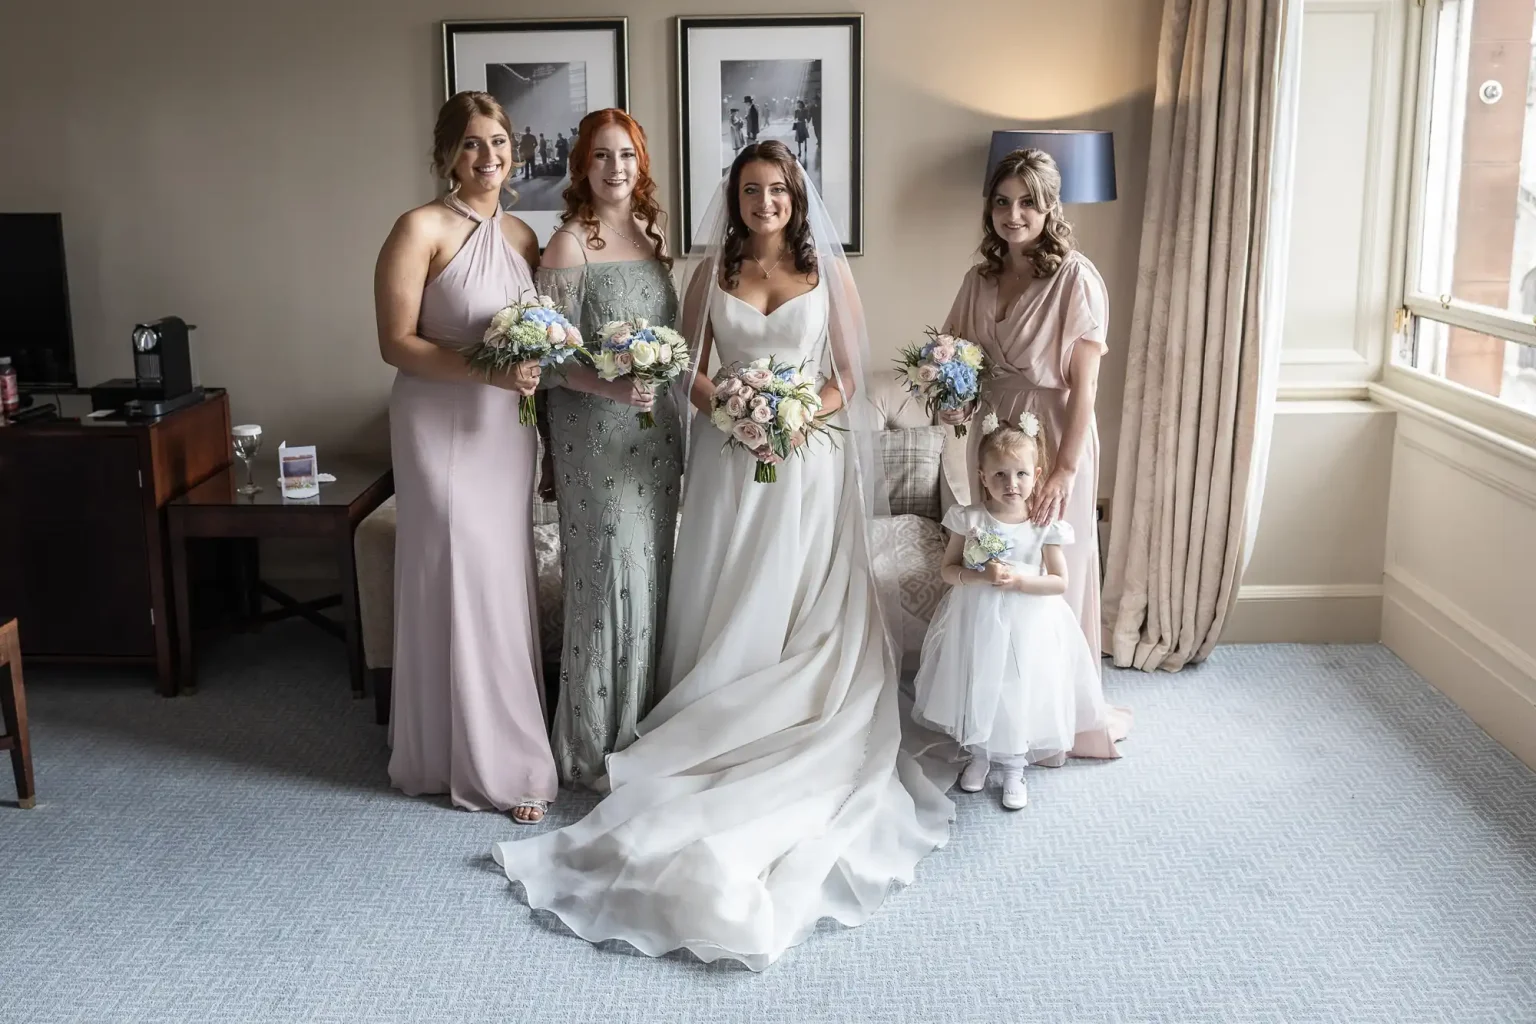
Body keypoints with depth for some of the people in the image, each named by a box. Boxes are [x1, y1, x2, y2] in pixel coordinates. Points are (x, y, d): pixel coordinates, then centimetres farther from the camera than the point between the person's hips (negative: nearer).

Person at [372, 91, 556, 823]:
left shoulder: (523, 235, 10)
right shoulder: (422, 229, -9)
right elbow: (395, 343, -13)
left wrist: (538, 364, -2)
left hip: (506, 426, 6)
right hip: (440, 426, -6)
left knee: (505, 584, 10)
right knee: (460, 584, -2)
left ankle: (501, 750, 23)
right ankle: (487, 762, 9)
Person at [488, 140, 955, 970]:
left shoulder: (829, 270, 4)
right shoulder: (711, 271, 8)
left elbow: (850, 376, 4)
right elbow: (690, 371, 7)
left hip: (810, 460, -1)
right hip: (729, 459, 1)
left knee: (807, 614, -2)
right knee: (726, 610, 2)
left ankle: (805, 752, 7)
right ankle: (723, 744, 11)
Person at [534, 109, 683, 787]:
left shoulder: (653, 236, 11)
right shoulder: (570, 245, -9)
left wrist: (673, 416, 15)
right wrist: (612, 388, -26)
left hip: (656, 430, 7)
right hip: (594, 433, -6)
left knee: (651, 573, 10)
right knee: (606, 578, -2)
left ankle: (642, 733, 24)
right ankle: (595, 749, 13)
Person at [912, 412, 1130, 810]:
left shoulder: (1045, 526, -10)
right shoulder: (968, 519, -9)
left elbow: (1059, 582, -7)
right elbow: (948, 569, -3)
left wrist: (1019, 579, -22)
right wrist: (980, 576, -21)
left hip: (1026, 627, -1)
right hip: (977, 623, 1)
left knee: (1018, 697, 8)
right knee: (977, 691, 14)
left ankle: (1014, 770, 27)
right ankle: (978, 756, 37)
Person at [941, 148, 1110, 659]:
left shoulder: (1076, 278, -13)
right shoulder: (979, 278, 5)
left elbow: (1084, 385, -15)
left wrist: (1066, 469, -20)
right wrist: (954, 405, -7)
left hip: (1054, 436, -5)